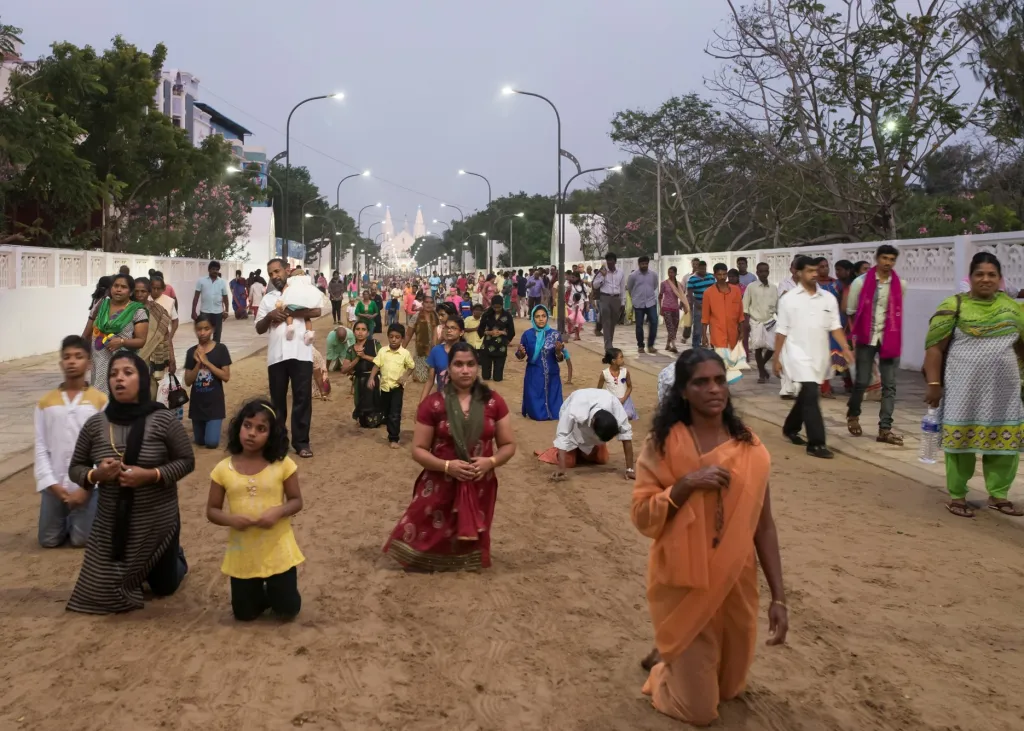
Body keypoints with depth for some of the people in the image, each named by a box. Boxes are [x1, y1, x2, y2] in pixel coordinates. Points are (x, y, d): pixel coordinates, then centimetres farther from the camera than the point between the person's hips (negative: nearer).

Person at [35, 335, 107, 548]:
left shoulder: (100, 401, -4)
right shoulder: (45, 402, 4)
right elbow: (40, 447, 4)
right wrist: (52, 484, -7)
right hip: (54, 484, 3)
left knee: (81, 540, -3)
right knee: (48, 541, 6)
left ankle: (86, 516, 29)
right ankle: (68, 518, 36)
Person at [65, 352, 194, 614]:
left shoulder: (163, 420, -14)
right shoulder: (95, 424, -6)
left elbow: (186, 461, -8)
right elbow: (75, 468, 3)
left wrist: (150, 475, -23)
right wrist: (95, 475, -19)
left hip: (158, 522, -2)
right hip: (111, 523, 2)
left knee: (164, 587, 15)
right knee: (101, 594, 7)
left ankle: (176, 556, 50)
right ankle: (131, 576, 42)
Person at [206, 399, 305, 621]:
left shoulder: (283, 464, -10)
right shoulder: (223, 469, -7)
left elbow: (296, 501, -3)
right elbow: (211, 511, 0)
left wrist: (278, 511, -23)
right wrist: (230, 519, -21)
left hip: (278, 551, -1)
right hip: (242, 554, 1)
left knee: (287, 610, 6)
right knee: (244, 613, 11)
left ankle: (273, 589, 38)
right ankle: (262, 592, 43)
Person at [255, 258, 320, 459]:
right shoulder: (267, 298, 16)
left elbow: (316, 311, -10)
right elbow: (259, 328, 13)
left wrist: (289, 312, -13)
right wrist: (270, 316, -7)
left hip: (300, 353, -3)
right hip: (276, 356, 3)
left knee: (303, 397, -2)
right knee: (277, 399, 10)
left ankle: (301, 441, 5)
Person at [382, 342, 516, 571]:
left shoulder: (493, 401, -3)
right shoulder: (432, 404, -8)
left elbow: (508, 445, 2)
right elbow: (418, 450, -6)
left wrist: (491, 461, -18)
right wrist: (447, 466, -22)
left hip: (480, 487, 2)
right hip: (441, 485, -1)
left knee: (469, 544, 16)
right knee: (431, 540, 7)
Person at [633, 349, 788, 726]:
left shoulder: (750, 448, -4)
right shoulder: (662, 444, -12)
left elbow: (763, 526, 0)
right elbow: (642, 517, -13)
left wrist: (779, 597, -2)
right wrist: (686, 484, -27)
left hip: (736, 585, 4)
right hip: (683, 586, -3)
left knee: (729, 688, 21)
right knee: (699, 709, 6)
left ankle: (674, 656, 47)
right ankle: (666, 657, 35)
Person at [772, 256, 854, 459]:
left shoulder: (828, 298, 5)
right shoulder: (789, 299, -3)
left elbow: (835, 326, 4)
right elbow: (781, 331, -1)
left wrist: (846, 348, -10)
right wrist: (776, 358, -1)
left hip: (820, 355, 4)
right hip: (799, 354, -4)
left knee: (806, 395, 15)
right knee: (811, 395, -14)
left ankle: (790, 428, 38)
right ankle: (816, 443, -12)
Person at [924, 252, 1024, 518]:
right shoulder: (954, 306, -6)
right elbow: (935, 347, -7)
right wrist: (934, 384, -12)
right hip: (964, 389, -4)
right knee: (961, 439, 3)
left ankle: (998, 495, 23)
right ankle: (957, 496, 14)